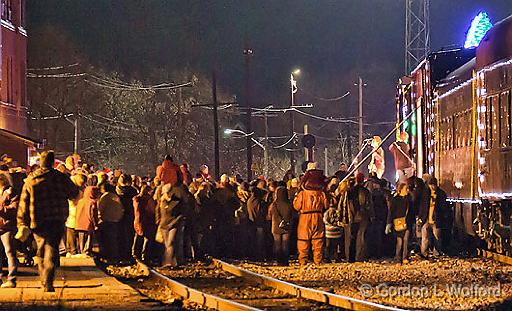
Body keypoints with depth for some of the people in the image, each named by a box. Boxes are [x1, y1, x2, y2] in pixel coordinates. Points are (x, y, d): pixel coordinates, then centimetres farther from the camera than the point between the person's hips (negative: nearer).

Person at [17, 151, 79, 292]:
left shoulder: (31, 180, 2)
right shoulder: (61, 178, -2)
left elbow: (23, 203, 4)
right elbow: (74, 193, 12)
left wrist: (22, 223, 9)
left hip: (38, 222, 2)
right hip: (57, 222, -2)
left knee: (41, 252, 16)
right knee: (51, 251, -2)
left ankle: (44, 281, 24)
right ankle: (48, 282, -16)